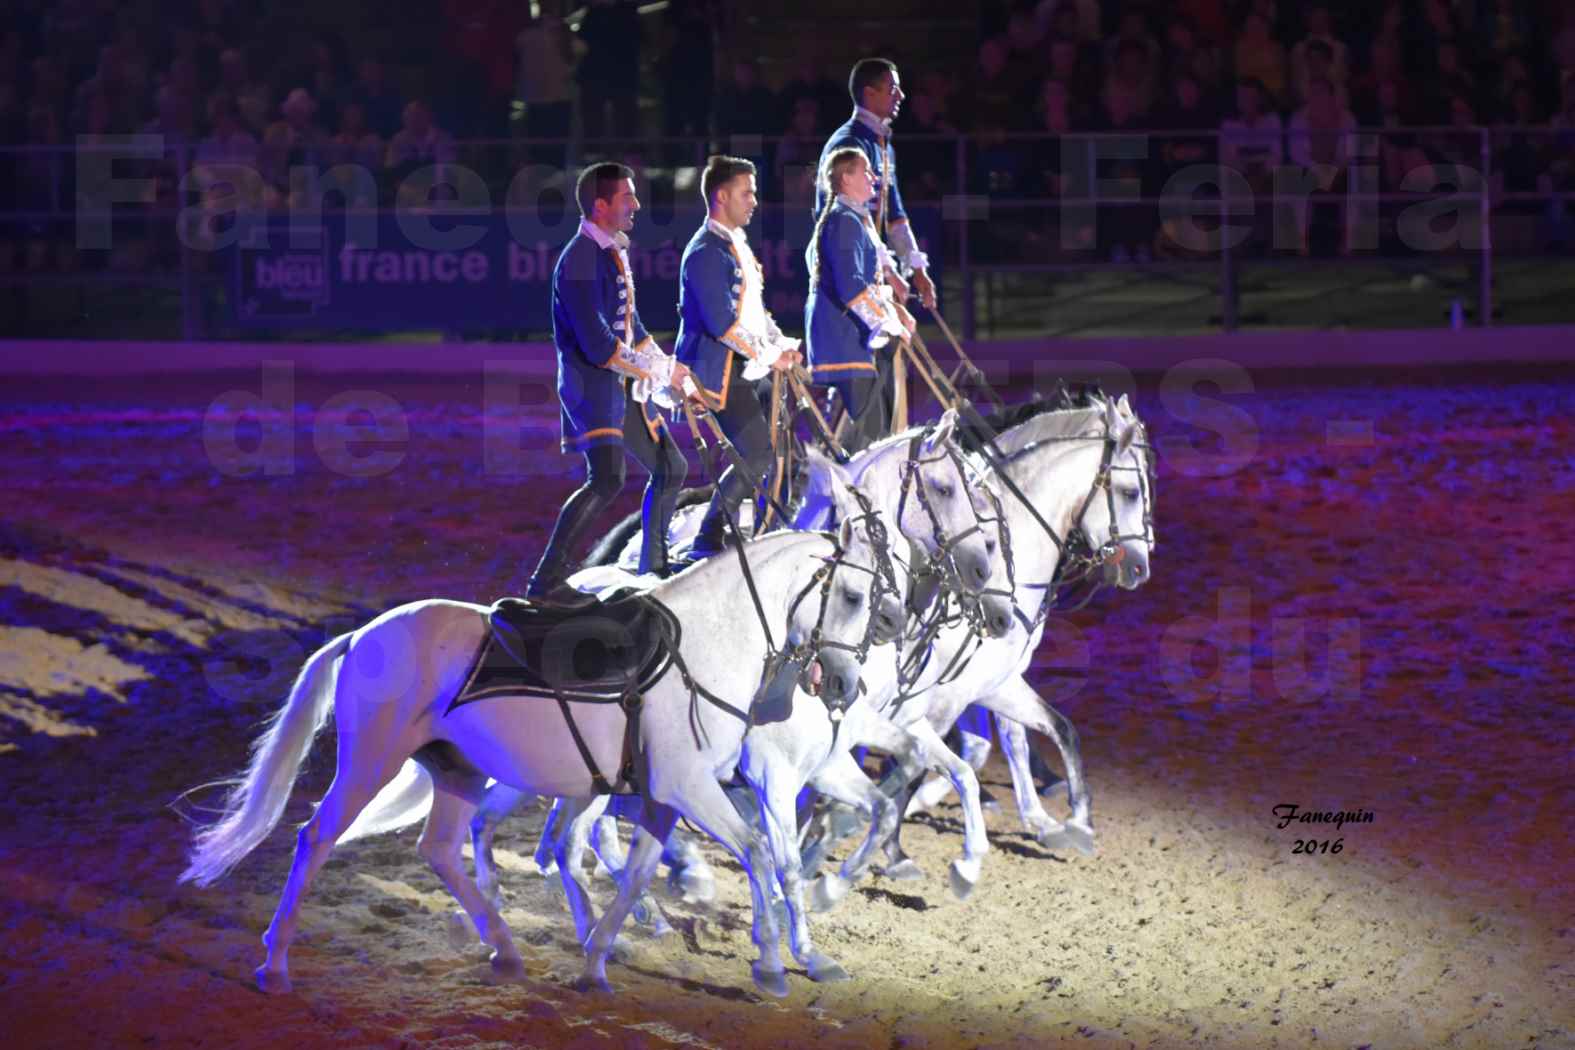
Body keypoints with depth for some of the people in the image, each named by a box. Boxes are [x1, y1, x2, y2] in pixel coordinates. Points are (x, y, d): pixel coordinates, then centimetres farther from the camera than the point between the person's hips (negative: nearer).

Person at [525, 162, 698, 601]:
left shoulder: (615, 252, 13)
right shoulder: (580, 261, -19)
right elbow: (598, 346, -23)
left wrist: (672, 373, 15)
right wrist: (659, 371, -15)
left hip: (626, 383, 10)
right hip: (592, 383, -10)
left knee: (671, 467, 17)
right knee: (607, 479, -24)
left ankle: (654, 563, 33)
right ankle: (547, 581, -22)